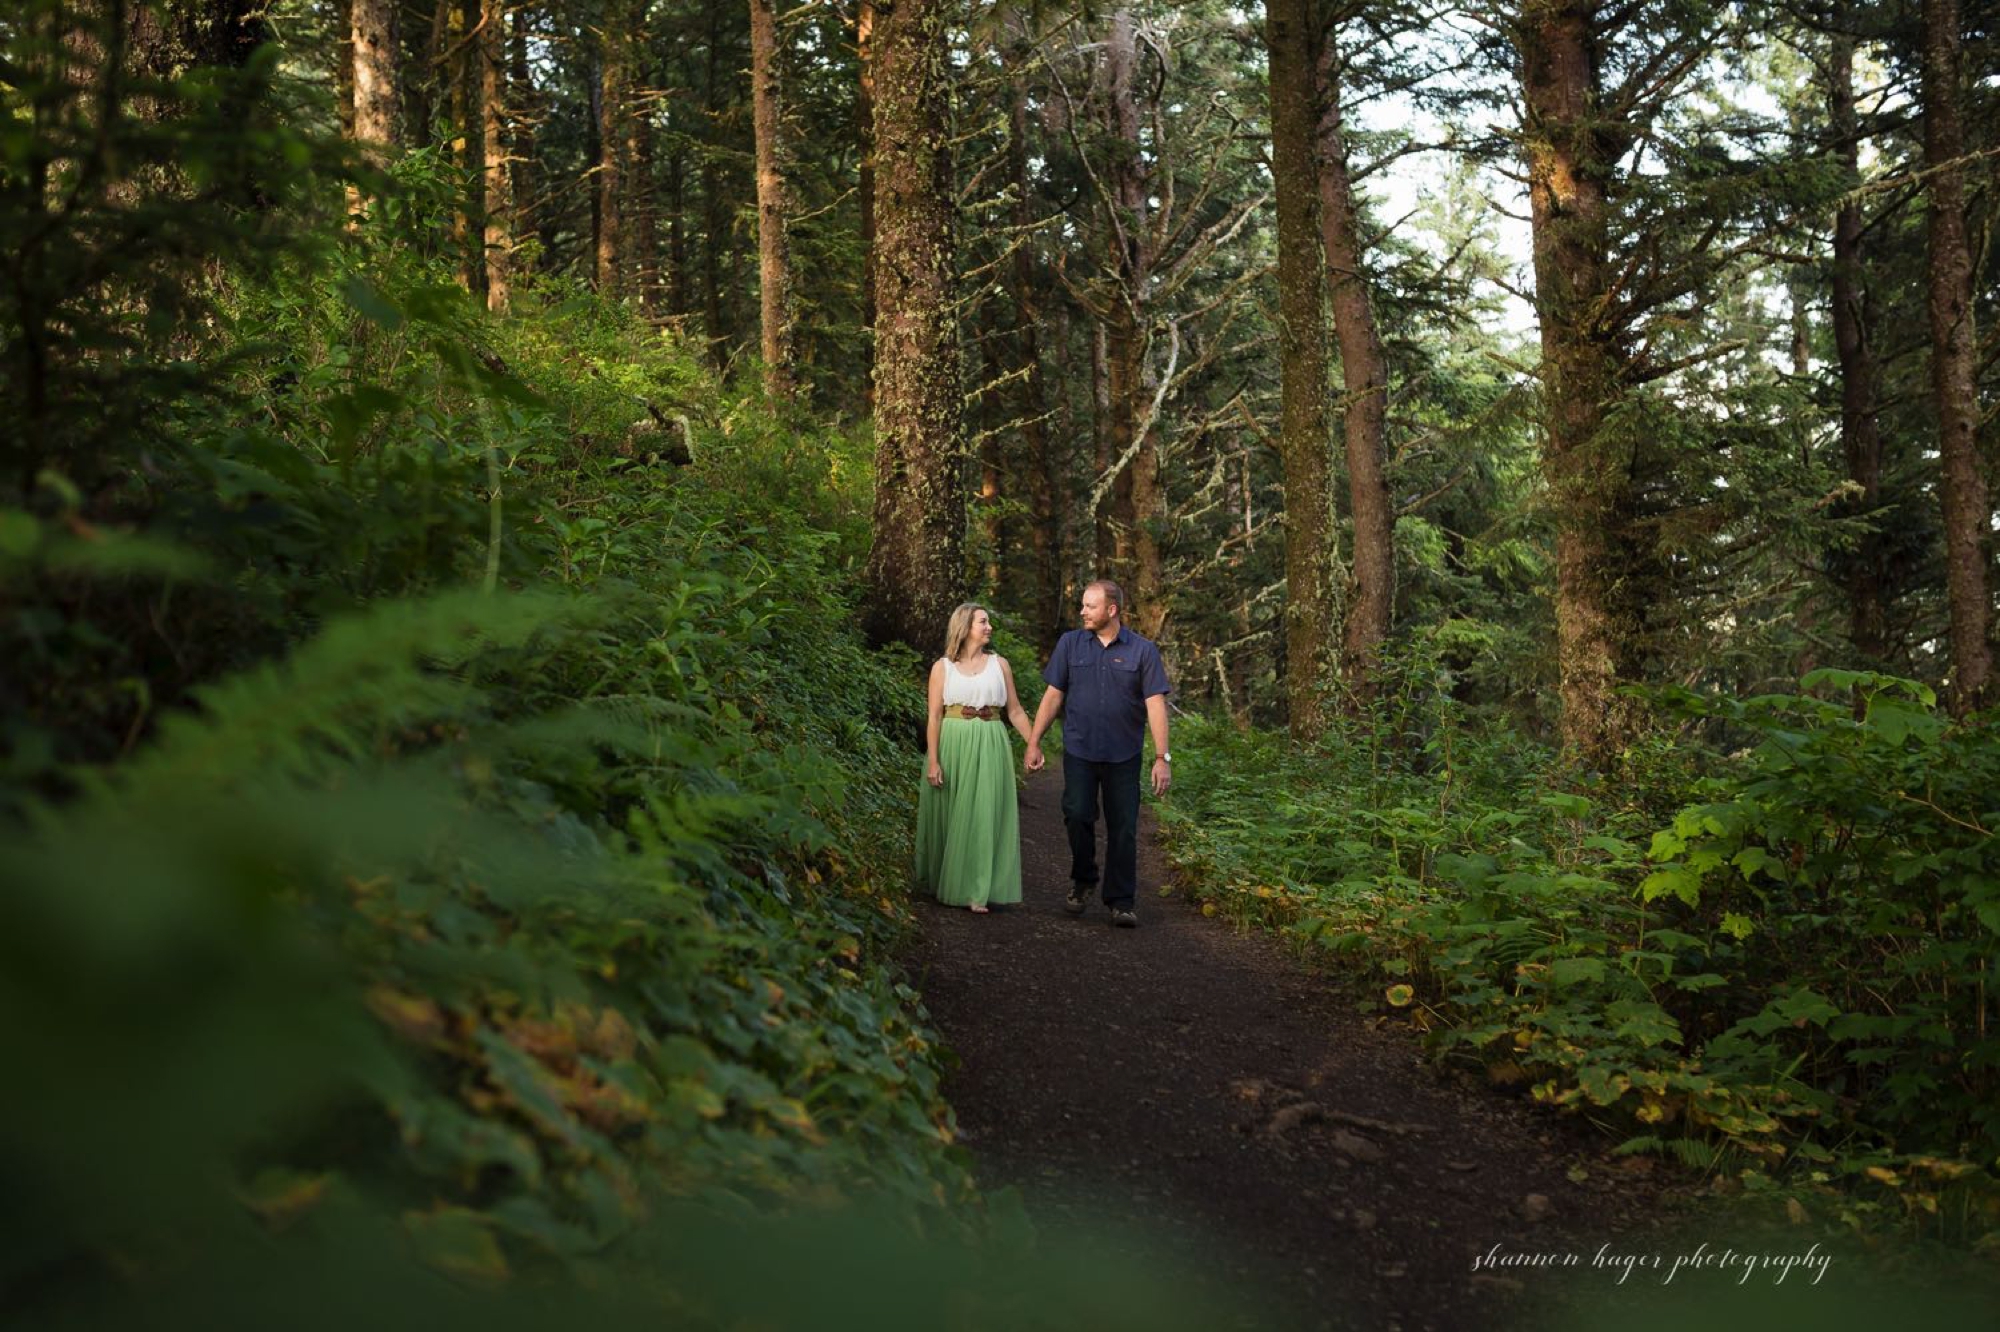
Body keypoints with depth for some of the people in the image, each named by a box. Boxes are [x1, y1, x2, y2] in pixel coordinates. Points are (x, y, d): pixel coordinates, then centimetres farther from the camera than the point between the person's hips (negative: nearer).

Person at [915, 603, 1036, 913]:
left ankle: (977, 892, -1)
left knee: (983, 815, -4)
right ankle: (945, 884, 20)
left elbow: (1015, 710, 10)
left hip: (989, 748, 1)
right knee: (950, 815, 5)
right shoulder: (942, 667, 3)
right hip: (952, 745, -1)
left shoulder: (999, 664, 8)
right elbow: (935, 716, -2)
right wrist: (933, 761, -9)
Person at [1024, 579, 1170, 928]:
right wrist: (1034, 743, 4)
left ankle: (1121, 902, 12)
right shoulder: (1070, 644, 4)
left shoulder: (1142, 651, -2)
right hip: (1079, 752, 1)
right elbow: (1053, 695, 7)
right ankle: (1083, 881, 13)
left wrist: (1162, 758, -11)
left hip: (1123, 756, -1)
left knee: (1123, 828, 2)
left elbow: (1155, 704, -5)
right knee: (1077, 815, -11)